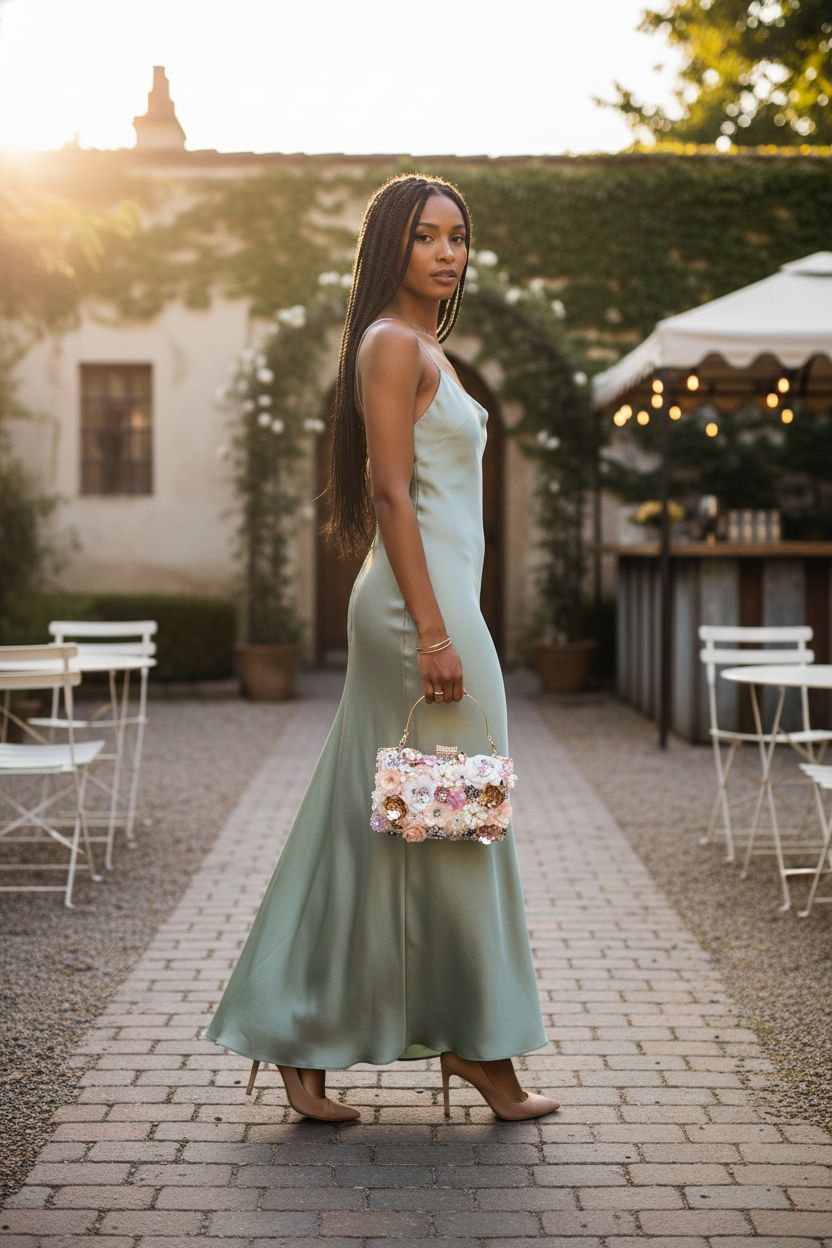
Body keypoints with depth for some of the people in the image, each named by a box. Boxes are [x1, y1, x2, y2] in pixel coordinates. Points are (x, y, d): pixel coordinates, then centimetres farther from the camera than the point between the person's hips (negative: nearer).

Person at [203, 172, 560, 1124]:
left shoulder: (423, 348, 21)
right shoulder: (392, 343, -9)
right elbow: (390, 493, -17)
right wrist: (433, 632, -21)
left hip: (434, 604, 10)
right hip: (422, 606, -10)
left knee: (362, 829, 10)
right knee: (451, 823, -1)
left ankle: (299, 1045, 17)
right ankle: (479, 1042, 12)